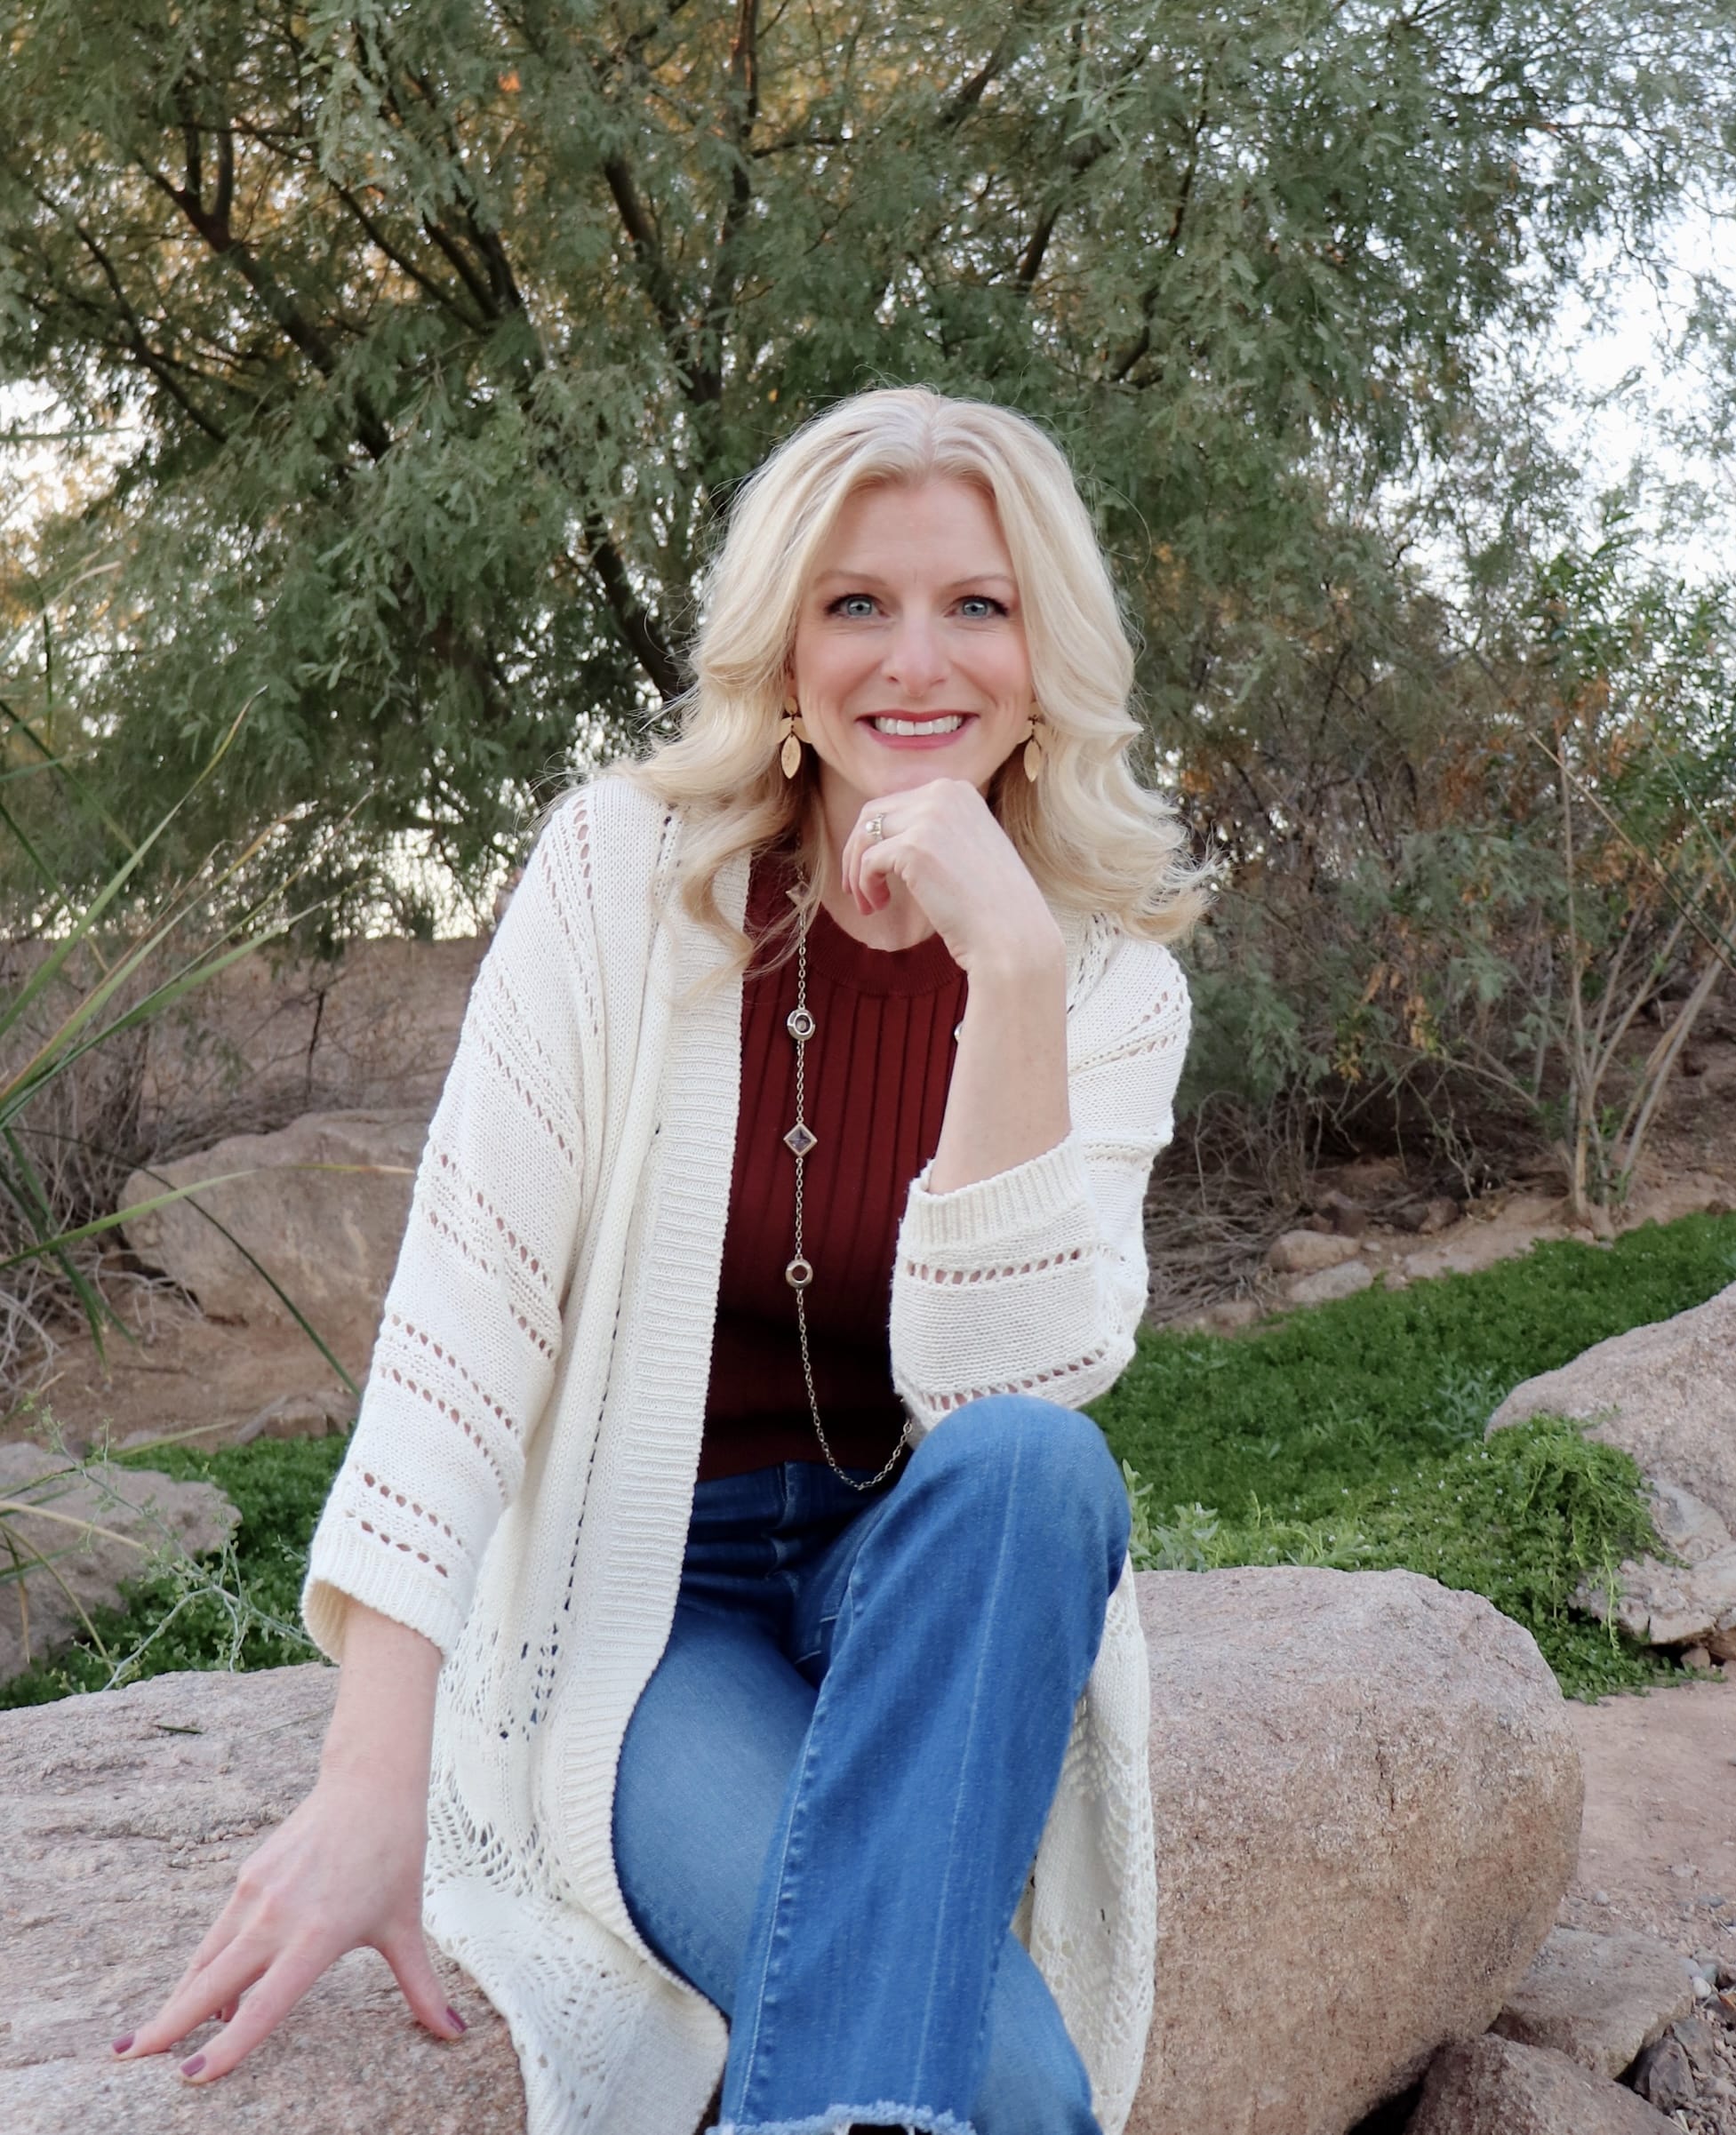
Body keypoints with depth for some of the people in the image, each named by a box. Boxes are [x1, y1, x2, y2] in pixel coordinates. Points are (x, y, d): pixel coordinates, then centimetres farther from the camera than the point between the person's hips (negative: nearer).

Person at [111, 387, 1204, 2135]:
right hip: (637, 1599, -3)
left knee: (1030, 1463, -35)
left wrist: (1012, 969, -29)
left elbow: (1002, 1386, -19)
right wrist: (375, 1777, -26)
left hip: (928, 1589, 4)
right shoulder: (627, 871, -8)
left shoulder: (1110, 971, -4)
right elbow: (466, 1303, -16)